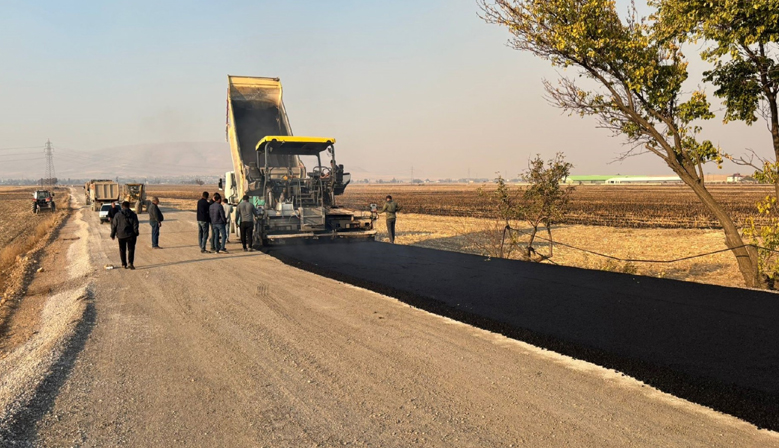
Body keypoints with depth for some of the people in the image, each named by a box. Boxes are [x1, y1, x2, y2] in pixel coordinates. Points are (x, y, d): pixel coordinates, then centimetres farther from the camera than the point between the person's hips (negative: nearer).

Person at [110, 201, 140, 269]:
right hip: (130, 235, -1)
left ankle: (124, 264, 14)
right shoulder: (133, 214, -2)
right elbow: (135, 225, -4)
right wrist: (136, 234, 4)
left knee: (122, 250, 12)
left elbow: (114, 226, 1)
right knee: (131, 249, 4)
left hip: (121, 235, 1)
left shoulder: (117, 215, -2)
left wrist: (112, 235, 9)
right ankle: (130, 263, -13)